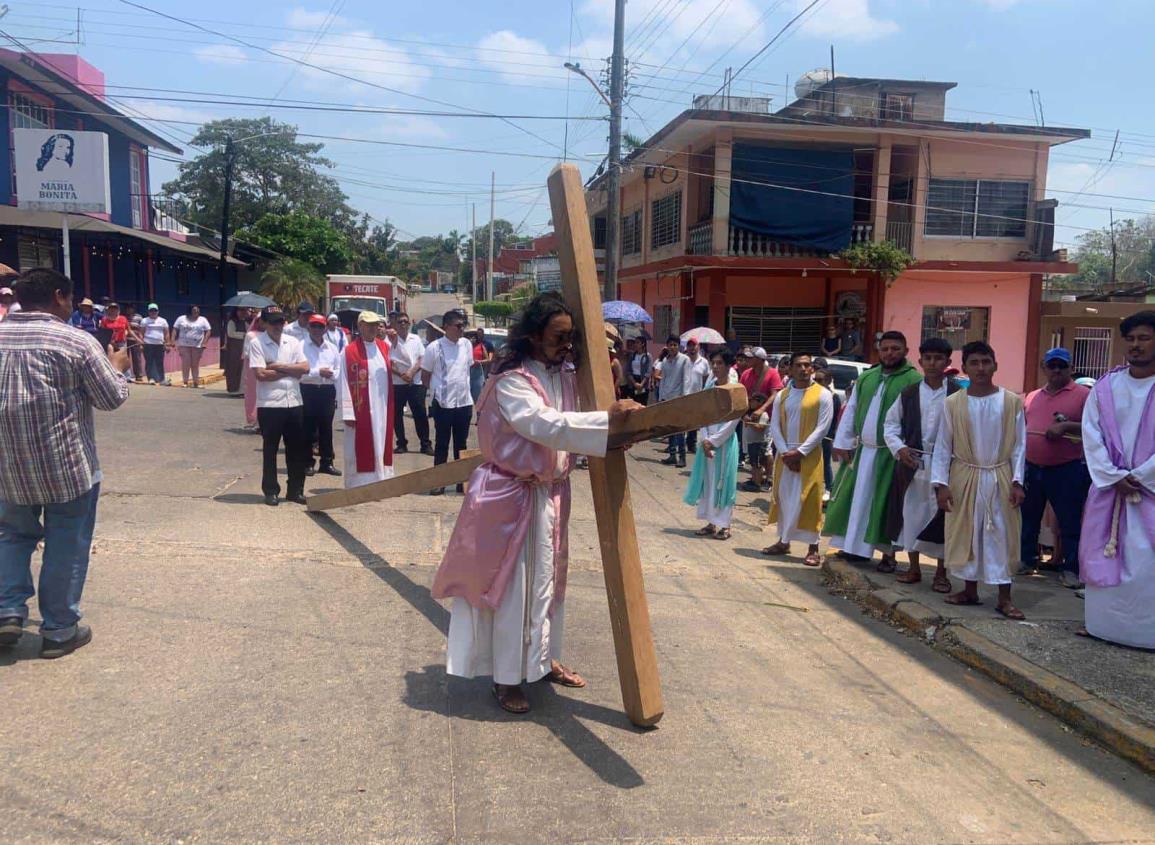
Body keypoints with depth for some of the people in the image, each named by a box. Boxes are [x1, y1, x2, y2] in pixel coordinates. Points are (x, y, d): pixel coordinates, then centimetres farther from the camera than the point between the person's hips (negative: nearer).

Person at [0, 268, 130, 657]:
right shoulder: (76, 341, -13)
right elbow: (112, 398, -8)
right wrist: (117, 367, 10)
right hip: (68, 464, -5)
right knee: (66, 548, 7)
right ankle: (59, 630, 15)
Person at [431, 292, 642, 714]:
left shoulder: (566, 376, 5)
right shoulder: (511, 382, -20)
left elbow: (571, 425, 5)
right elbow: (547, 425, -34)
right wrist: (607, 421, -40)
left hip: (551, 493, 8)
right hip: (511, 496, -8)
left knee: (547, 579, 19)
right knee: (512, 586, 2)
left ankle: (543, 659, 36)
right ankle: (506, 677, 17)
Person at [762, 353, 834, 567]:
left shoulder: (822, 394, -3)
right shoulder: (782, 396, 9)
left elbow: (822, 427, -9)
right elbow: (775, 426, 5)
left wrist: (800, 452, -14)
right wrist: (785, 452, -8)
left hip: (809, 455, -4)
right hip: (784, 454, 4)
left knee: (808, 500, -5)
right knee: (783, 497, 9)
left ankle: (813, 548, 0)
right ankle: (783, 541, 20)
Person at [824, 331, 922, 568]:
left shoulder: (915, 379, -9)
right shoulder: (866, 377, 11)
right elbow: (850, 411, 13)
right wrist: (843, 442, 8)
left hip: (891, 454, -6)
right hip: (861, 450, 6)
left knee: (884, 504, -1)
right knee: (856, 498, 11)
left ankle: (888, 553, 11)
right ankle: (855, 546, 24)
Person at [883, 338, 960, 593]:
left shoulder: (958, 395, -2)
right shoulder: (908, 394, 5)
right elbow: (891, 425, 8)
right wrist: (899, 448, -7)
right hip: (912, 464, 3)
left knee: (941, 516, 2)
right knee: (911, 513, 9)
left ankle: (941, 572, 16)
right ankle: (914, 568, 23)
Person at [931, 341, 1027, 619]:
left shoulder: (1011, 402, -3)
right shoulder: (953, 403, -3)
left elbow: (1019, 445, 0)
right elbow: (942, 446, -1)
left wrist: (1017, 482, -5)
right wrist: (941, 484, -6)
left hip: (1000, 479, -1)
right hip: (965, 479, 1)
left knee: (1002, 536, 2)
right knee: (966, 535, 9)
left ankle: (1004, 598, 10)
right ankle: (970, 590, 23)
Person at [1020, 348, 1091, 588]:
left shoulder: (1083, 394, -3)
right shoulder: (1032, 396, 14)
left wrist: (1066, 426, -21)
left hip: (1067, 470, -5)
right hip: (1031, 468, 5)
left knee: (1070, 522, 2)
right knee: (1027, 518, 13)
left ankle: (1071, 570, 11)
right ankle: (1027, 561, 26)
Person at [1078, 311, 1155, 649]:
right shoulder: (1106, 386, 4)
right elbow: (1091, 434, 0)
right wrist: (1115, 477, -8)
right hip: (1108, 485, 3)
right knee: (1103, 555, 7)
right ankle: (1100, 621, 17)